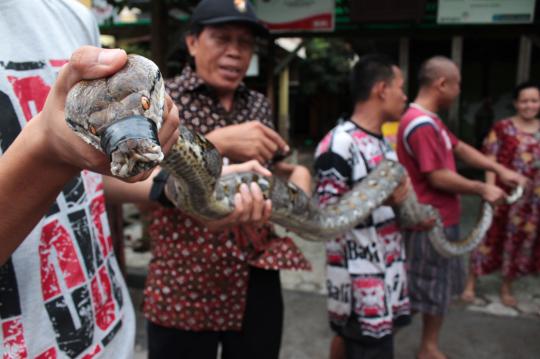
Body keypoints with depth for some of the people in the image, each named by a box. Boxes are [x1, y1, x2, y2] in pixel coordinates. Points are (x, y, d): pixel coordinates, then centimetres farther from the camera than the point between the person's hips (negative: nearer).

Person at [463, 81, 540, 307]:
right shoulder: (502, 128, -7)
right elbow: (491, 161, -8)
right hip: (505, 194, -4)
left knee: (521, 240, 12)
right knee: (491, 236, 3)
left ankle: (506, 289, 30)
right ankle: (470, 284, 18)